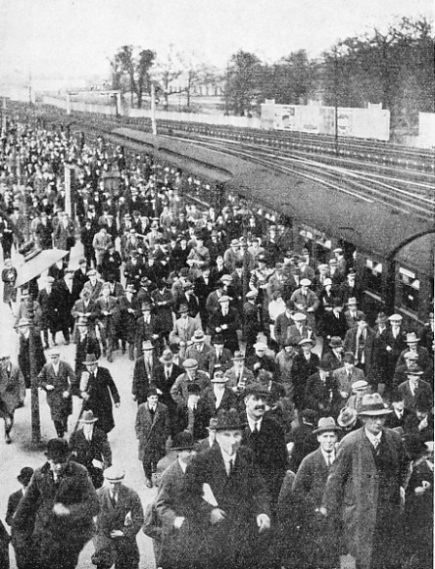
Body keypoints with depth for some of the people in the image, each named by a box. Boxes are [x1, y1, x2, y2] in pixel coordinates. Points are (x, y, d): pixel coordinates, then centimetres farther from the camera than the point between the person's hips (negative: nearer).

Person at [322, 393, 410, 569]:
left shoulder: (394, 439, 2)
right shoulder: (350, 442, -10)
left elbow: (404, 464, 23)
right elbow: (336, 476, -4)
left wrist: (401, 484, 11)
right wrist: (329, 507, 0)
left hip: (390, 508, 4)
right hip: (359, 510, -4)